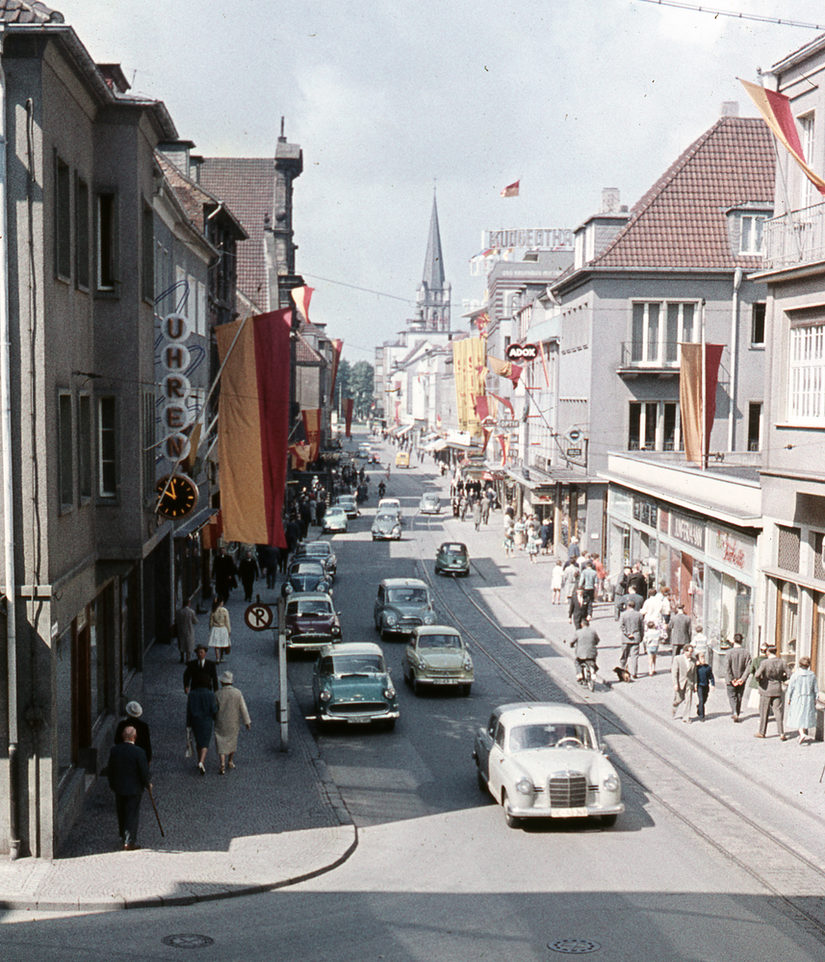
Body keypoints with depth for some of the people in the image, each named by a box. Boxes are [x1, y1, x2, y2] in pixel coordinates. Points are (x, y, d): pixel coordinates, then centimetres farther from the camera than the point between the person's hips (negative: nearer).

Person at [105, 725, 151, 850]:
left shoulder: (114, 750, -5)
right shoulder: (138, 752, -20)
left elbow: (109, 769, 4)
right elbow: (144, 772, -16)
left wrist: (112, 784, 19)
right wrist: (148, 784, 2)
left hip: (118, 788, 5)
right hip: (134, 788, -5)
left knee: (121, 815, 19)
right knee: (133, 815, 4)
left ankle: (123, 838, 33)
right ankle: (129, 841, 3)